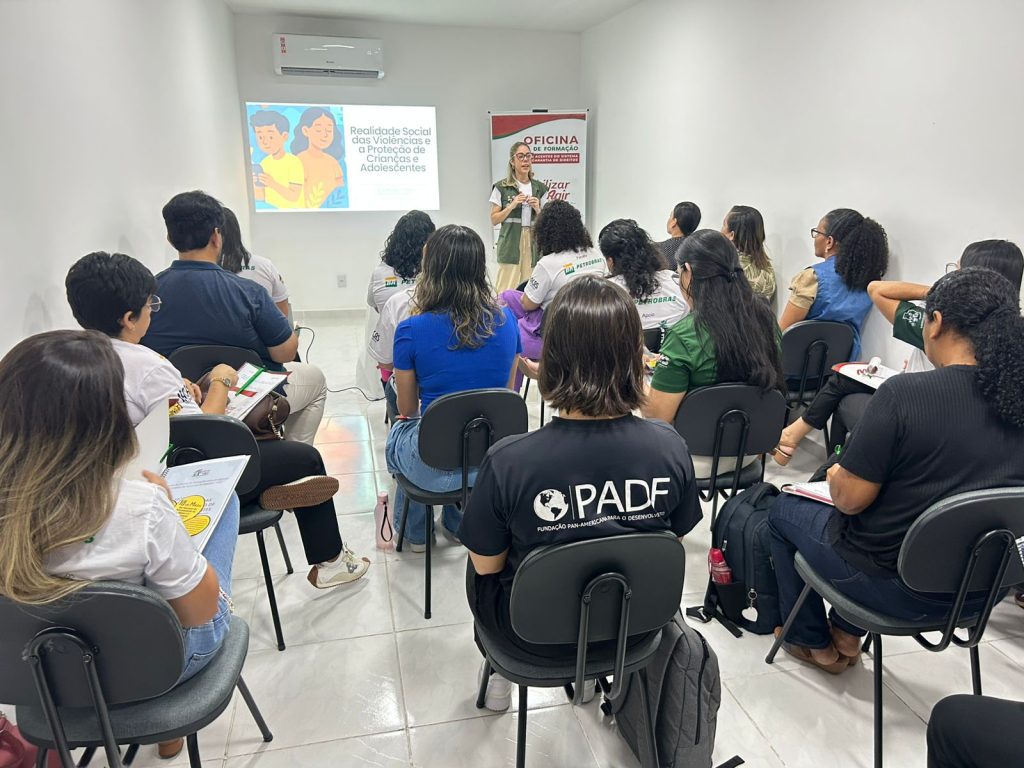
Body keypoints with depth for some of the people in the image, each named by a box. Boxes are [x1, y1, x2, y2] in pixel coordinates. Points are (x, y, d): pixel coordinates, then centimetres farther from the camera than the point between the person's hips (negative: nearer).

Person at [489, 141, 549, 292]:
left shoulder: (540, 189, 11)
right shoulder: (501, 188, 2)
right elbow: (494, 220, 1)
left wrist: (537, 209, -5)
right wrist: (512, 205, -11)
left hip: (534, 243, 3)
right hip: (510, 243, -3)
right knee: (507, 290, -10)